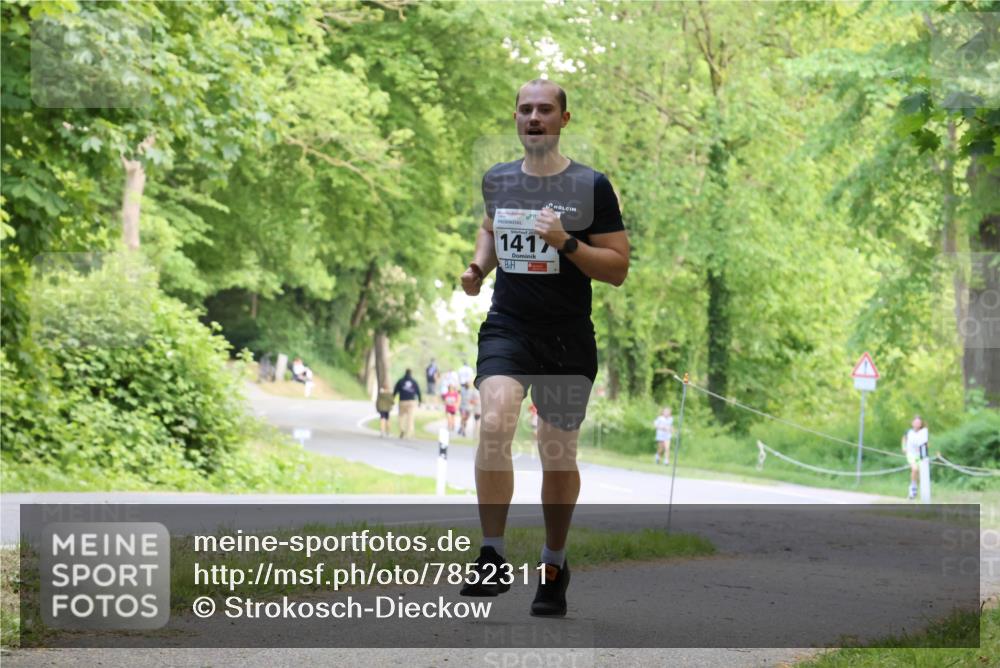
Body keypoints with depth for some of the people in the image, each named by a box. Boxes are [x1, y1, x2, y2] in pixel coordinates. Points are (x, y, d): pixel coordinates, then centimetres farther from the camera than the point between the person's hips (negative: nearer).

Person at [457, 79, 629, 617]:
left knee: (558, 455, 7)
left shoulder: (591, 186, -4)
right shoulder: (496, 180, 8)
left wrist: (567, 243, -19)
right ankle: (491, 558, -18)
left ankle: (554, 565, 28)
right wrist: (478, 265, 10)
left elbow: (618, 268, -4)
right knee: (494, 424, -23)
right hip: (506, 329, 1)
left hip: (567, 340, -1)